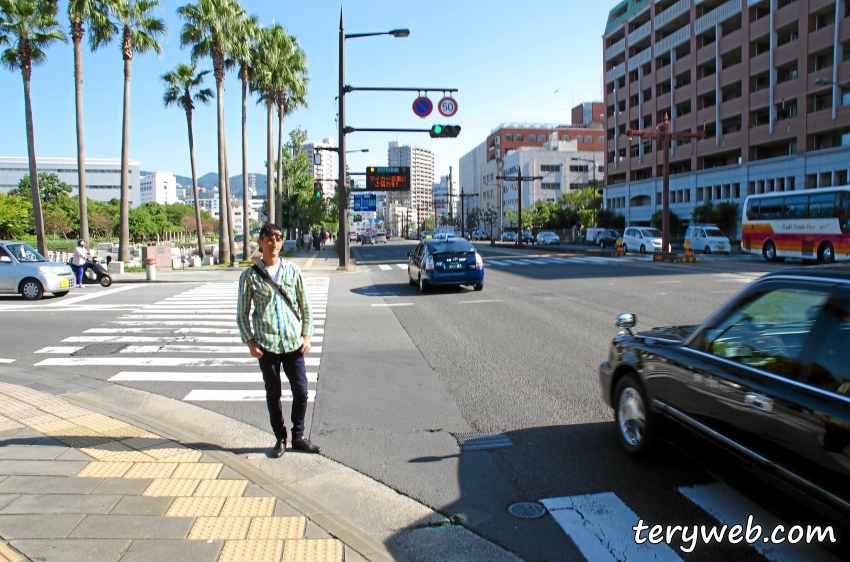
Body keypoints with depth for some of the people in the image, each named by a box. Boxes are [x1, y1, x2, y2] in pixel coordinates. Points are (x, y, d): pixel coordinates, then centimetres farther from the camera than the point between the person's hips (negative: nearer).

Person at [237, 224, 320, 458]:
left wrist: (306, 335, 1)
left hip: (293, 343, 1)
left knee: (301, 392, 4)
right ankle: (280, 438, 25)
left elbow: (305, 306, 8)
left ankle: (298, 436, 23)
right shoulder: (250, 276, -1)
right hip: (266, 345, -1)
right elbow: (242, 313, 3)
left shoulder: (293, 271, 3)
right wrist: (250, 342, -5)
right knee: (273, 394, 9)